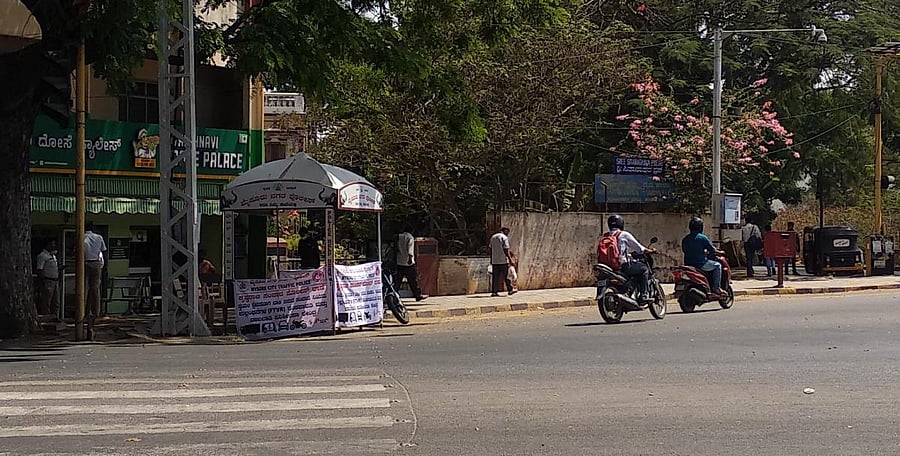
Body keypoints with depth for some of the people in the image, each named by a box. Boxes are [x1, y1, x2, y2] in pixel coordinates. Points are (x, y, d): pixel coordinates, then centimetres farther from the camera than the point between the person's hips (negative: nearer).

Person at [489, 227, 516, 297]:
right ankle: (510, 290, 15)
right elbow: (506, 250, -13)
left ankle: (494, 292, 0)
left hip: (494, 261, 5)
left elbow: (491, 249, 15)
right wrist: (510, 259, -8)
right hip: (503, 260, -5)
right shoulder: (504, 238, -8)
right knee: (506, 276, 5)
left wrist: (491, 259, 20)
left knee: (495, 277, 4)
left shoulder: (493, 237, 12)